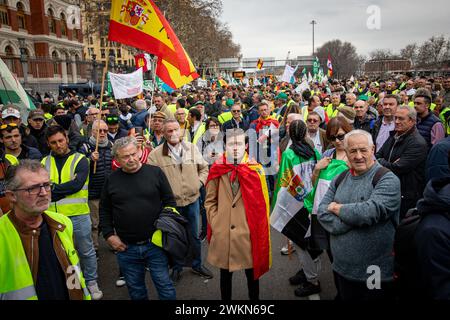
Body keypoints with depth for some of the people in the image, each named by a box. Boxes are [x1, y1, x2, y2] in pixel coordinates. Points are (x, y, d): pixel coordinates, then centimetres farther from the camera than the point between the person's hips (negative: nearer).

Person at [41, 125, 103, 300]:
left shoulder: (80, 160, -4)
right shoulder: (44, 162, 7)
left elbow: (77, 184, -17)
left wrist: (52, 189, -11)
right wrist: (66, 187, -15)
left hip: (78, 215, -3)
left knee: (86, 251, 11)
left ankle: (91, 282, 30)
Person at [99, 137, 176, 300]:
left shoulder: (155, 172, -4)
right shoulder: (112, 180, 2)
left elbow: (170, 202, 1)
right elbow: (105, 211, 11)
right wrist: (109, 235, 2)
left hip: (155, 244, -2)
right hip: (126, 248, 2)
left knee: (164, 286, 8)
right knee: (135, 289, 17)